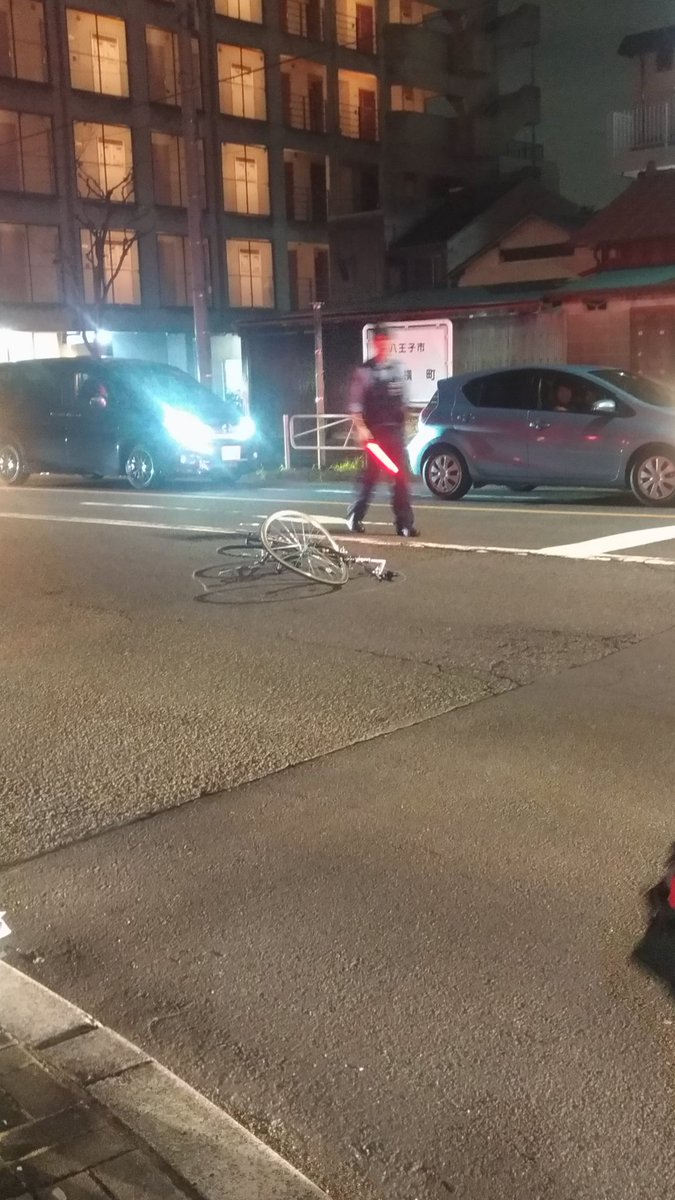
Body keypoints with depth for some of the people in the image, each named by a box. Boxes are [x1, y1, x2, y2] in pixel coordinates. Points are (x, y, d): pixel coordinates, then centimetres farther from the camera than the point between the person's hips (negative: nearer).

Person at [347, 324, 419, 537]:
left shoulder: (398, 368, 11)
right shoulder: (364, 371, -3)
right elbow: (355, 403, -6)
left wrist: (404, 423, 14)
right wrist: (360, 427, -15)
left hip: (396, 430, 4)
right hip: (375, 431, -4)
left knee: (400, 477, 0)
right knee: (371, 475, 1)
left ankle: (404, 523, 1)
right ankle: (355, 517, 18)